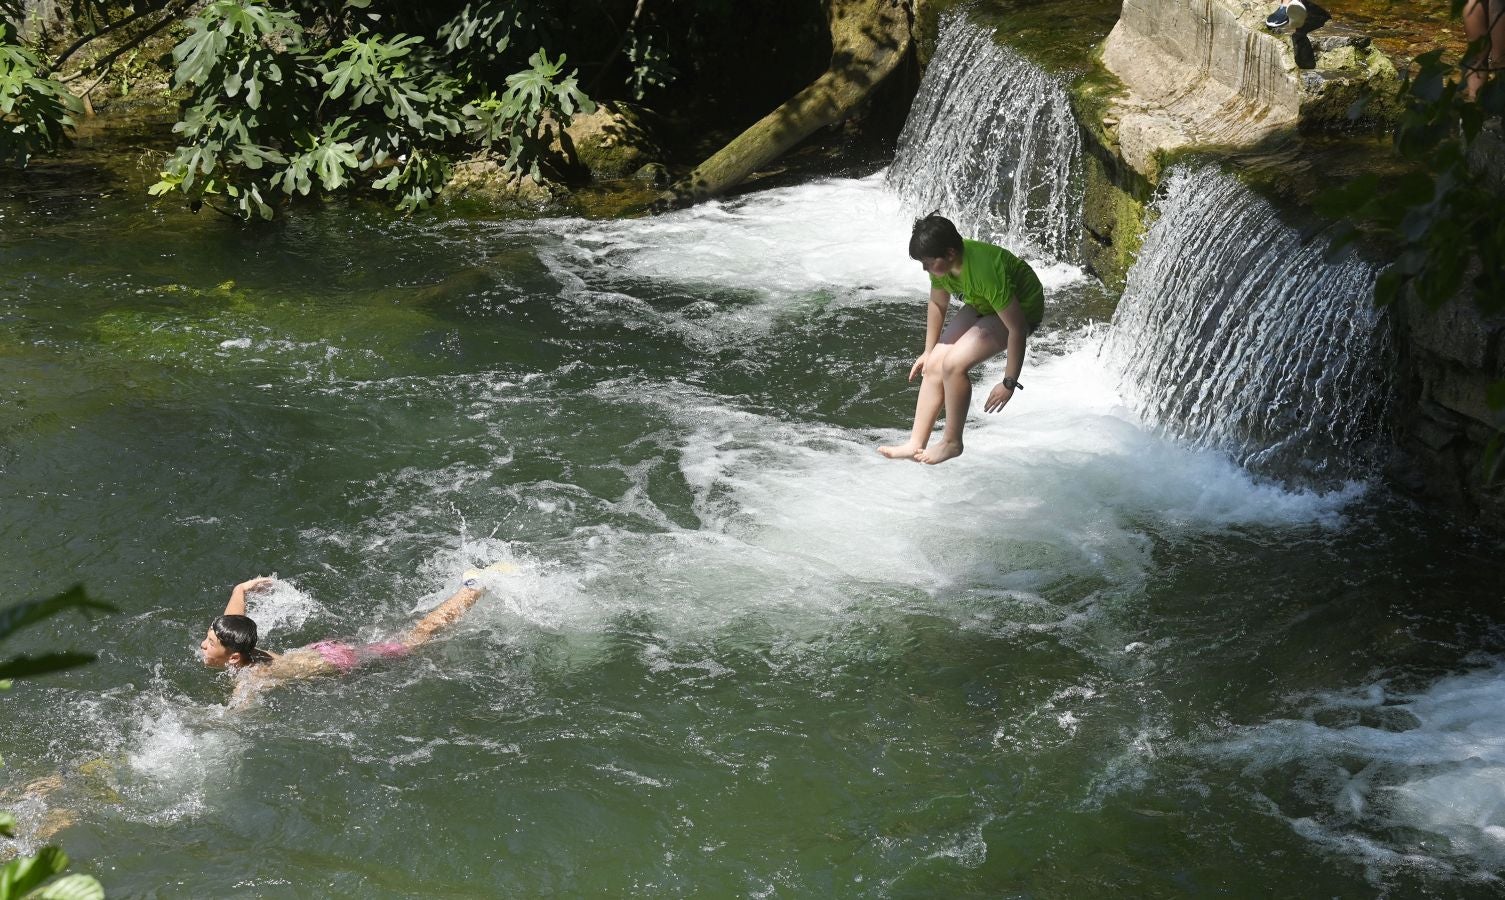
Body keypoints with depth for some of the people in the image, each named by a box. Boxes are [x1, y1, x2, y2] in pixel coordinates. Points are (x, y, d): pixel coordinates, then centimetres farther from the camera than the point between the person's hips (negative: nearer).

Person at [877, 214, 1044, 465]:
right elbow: (938, 304, 6)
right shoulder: (942, 262, -15)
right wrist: (928, 351, 14)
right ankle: (915, 444, 3)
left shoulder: (985, 271, -39)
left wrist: (1009, 383, -28)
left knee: (954, 364, -23)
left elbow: (1017, 328, -34)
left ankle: (952, 442, -6)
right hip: (982, 306, 8)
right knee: (934, 364, -2)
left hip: (1022, 310, -8)